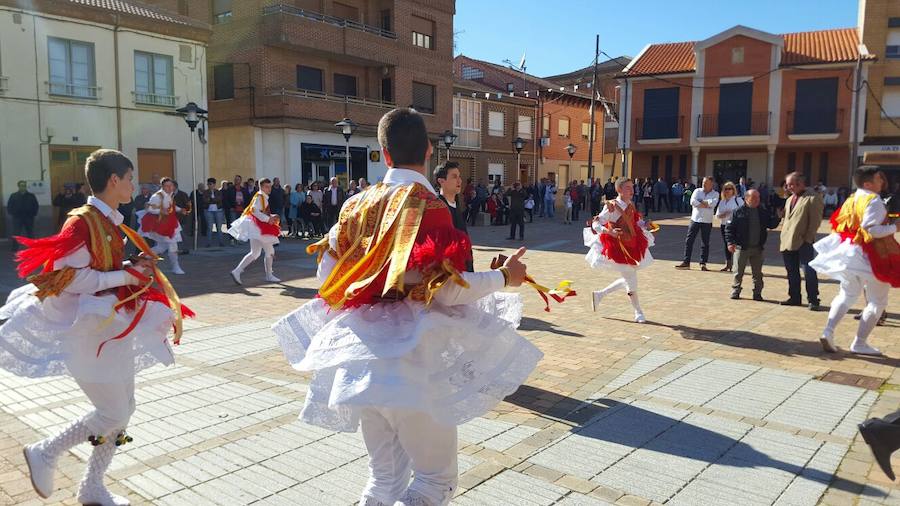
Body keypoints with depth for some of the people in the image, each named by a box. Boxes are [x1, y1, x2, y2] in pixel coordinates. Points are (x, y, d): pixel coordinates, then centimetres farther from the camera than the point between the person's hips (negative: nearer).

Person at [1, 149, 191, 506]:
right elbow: (69, 278, -24)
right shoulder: (82, 222, -18)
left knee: (124, 409, 14)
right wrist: (126, 276, -20)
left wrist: (134, 267, 1)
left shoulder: (110, 222, 9)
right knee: (113, 414, -3)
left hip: (113, 327, 9)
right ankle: (45, 454, 20)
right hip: (87, 329, -9)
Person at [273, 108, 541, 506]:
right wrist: (504, 276, -3)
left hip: (361, 356, 7)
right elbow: (444, 289, -18)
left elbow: (327, 276, 10)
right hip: (412, 358, -6)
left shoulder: (358, 205, 6)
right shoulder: (428, 207, -11)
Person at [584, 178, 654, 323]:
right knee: (631, 279, 0)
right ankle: (638, 312, 16)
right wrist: (609, 231, -36)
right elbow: (595, 224, -20)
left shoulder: (631, 205, 4)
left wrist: (644, 225, -5)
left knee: (628, 279, 15)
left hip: (631, 245, 8)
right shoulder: (612, 207, -18)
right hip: (617, 247, -8)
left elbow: (637, 221, 16)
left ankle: (600, 294, 29)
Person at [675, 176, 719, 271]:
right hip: (695, 219, 1)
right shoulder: (697, 191, 7)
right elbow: (693, 201, -11)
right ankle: (686, 262, 5)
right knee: (689, 240, -1)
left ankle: (703, 263, 12)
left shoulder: (715, 194, 4)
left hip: (707, 221, -1)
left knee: (705, 243, 4)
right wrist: (706, 205, -11)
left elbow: (713, 203, -16)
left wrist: (701, 201, -10)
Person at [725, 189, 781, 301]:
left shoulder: (763, 212, 6)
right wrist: (730, 242, -15)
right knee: (738, 272, 3)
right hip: (741, 247, -3)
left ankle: (757, 293, 17)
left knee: (757, 273, 9)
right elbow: (729, 227, -6)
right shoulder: (739, 212, -6)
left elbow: (772, 224, 7)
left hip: (758, 248, 3)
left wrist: (777, 217, -13)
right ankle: (735, 291, 14)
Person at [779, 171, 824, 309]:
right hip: (788, 242, 8)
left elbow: (815, 220, -11)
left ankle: (813, 300, 3)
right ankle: (794, 298, 23)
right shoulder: (790, 199, 18)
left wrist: (808, 239, -15)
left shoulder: (813, 198, -6)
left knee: (809, 272, -4)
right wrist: (784, 238, 12)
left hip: (803, 243, -8)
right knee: (792, 273, 13)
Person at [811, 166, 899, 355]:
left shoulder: (852, 199, 8)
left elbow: (838, 224, 12)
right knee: (878, 301, 6)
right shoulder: (873, 201, -16)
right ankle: (859, 343, 5)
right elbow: (872, 229, -25)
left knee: (846, 295, 18)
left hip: (850, 252, 7)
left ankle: (828, 331, 2)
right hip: (871, 257, -7)